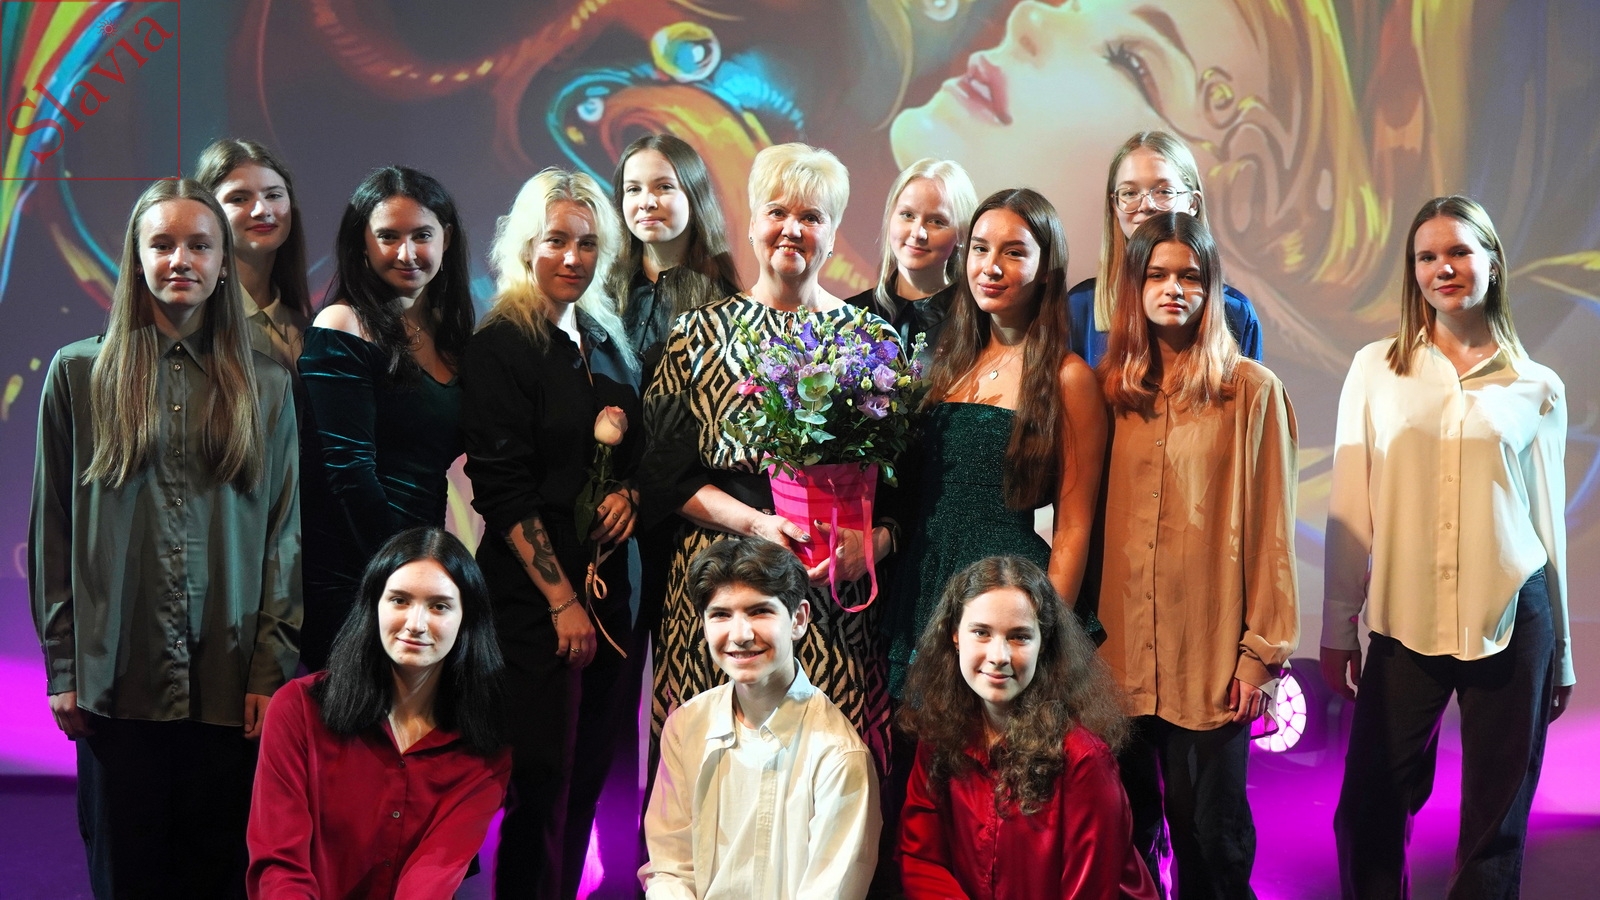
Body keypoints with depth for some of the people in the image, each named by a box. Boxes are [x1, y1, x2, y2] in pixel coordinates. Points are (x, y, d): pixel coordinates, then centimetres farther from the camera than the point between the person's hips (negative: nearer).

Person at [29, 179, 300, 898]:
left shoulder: (267, 388, 8)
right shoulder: (79, 374, 6)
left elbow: (285, 537, 5)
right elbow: (52, 532, 5)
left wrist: (271, 670, -2)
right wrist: (63, 668, 1)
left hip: (230, 684, 0)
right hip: (119, 679, 0)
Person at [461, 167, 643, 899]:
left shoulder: (607, 342, 13)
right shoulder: (500, 347, -7)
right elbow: (503, 490, -12)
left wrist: (629, 492, -1)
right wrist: (562, 600, -14)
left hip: (609, 586, 6)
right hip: (535, 598, -6)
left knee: (590, 775, 9)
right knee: (543, 784, -2)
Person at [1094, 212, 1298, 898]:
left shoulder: (1252, 390, -2)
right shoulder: (1111, 389, 8)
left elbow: (1270, 530, -3)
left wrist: (1263, 651, -6)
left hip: (1211, 657, -3)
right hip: (1119, 653, 3)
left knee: (1208, 831, 4)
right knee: (1125, 832, 11)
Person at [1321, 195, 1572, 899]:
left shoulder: (1537, 388, 6)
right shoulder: (1376, 369, 4)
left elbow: (1549, 522, 10)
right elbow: (1351, 510, 4)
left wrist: (1562, 655, 13)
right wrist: (1338, 630, 2)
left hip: (1511, 624, 0)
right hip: (1403, 624, 0)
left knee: (1495, 823, 8)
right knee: (1370, 816, 2)